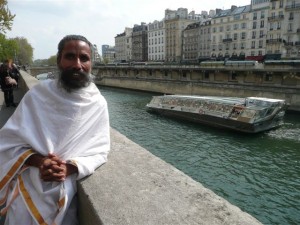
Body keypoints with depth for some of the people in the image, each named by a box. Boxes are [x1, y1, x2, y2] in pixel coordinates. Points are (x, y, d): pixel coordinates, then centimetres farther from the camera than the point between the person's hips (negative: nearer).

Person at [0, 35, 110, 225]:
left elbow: (100, 151, -6)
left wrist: (70, 168, -23)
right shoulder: (37, 94, -8)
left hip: (66, 191, 0)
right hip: (27, 188, 0)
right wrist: (38, 160, -23)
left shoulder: (98, 104, -8)